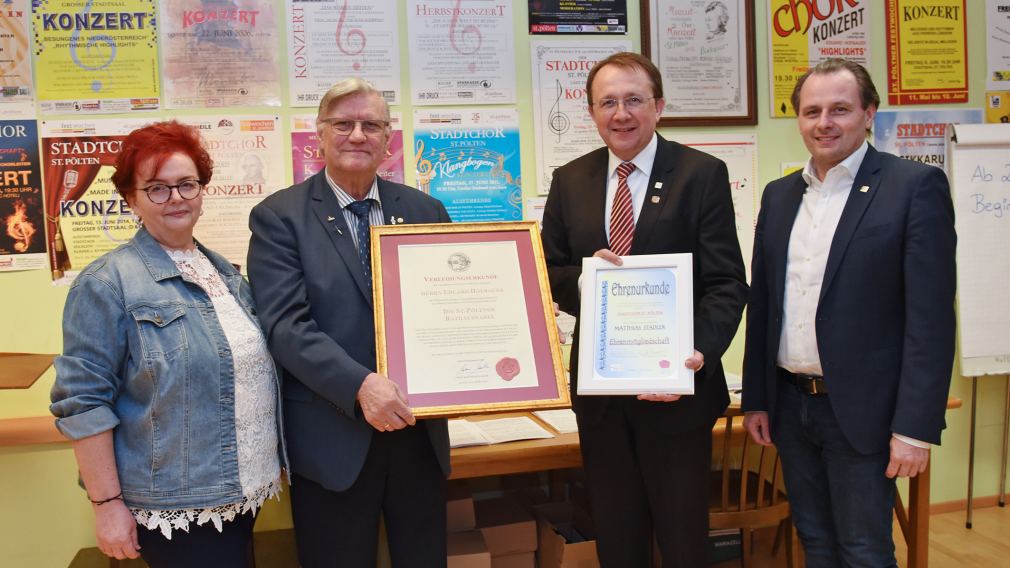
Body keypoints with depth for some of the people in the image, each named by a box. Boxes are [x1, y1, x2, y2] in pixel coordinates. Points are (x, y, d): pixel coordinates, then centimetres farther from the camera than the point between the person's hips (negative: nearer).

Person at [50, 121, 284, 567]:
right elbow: (84, 401, -13)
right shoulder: (107, 283, -11)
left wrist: (269, 464, 16)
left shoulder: (225, 272, 9)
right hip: (174, 508, -6)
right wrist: (108, 504, -14)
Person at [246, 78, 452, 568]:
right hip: (332, 436, -3)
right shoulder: (278, 217, -3)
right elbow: (285, 324, -13)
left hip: (419, 430, 4)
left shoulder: (425, 210, 8)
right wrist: (360, 385, -25)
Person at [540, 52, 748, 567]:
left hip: (676, 387, -3)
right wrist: (583, 275, -14)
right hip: (599, 390, 3)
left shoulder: (702, 174, -5)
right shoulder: (569, 181, 6)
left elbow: (726, 283, -9)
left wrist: (700, 355, -25)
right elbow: (548, 276, 8)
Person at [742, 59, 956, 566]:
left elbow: (930, 317, -12)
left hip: (861, 411, -5)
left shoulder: (915, 186, -8)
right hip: (790, 407, 5)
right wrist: (756, 399, 9)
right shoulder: (779, 195, 9)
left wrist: (916, 426, -15)